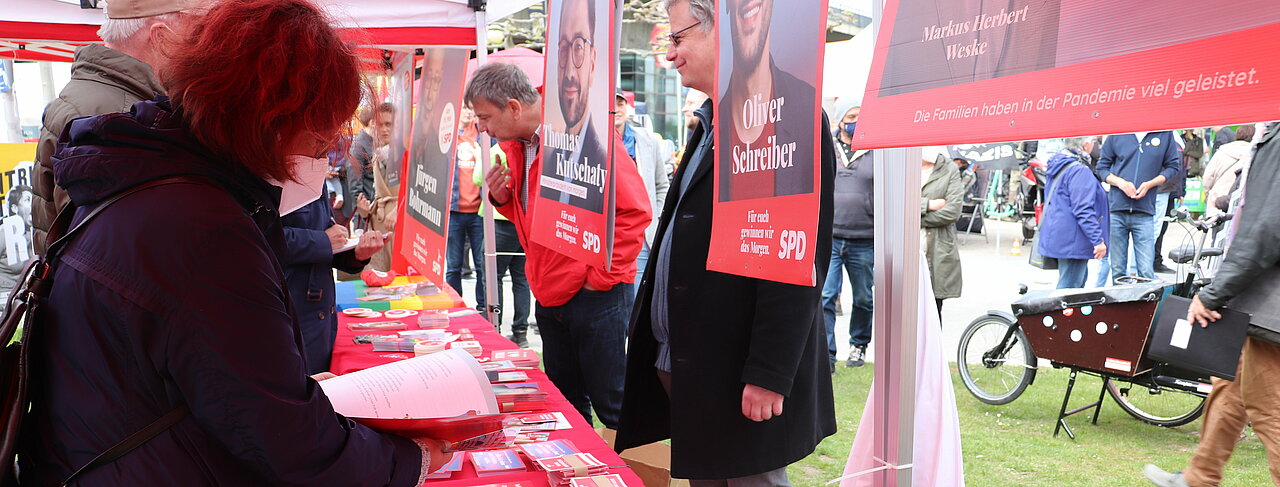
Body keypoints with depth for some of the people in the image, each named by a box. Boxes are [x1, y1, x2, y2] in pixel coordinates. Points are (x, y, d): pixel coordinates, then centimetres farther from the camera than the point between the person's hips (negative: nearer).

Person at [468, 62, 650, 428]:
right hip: (548, 295, 8)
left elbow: (635, 210, -17)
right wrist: (502, 198, -1)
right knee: (565, 402, 17)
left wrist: (602, 276, -15)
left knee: (610, 404, 2)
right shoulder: (513, 144, 8)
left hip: (595, 293, -8)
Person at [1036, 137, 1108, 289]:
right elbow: (1083, 211, -23)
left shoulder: (1057, 164, 12)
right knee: (1069, 287, -5)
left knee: (1081, 279, 22)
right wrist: (1098, 240, -21)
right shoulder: (1080, 171, -19)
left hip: (1058, 237, 11)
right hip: (1072, 242, -11)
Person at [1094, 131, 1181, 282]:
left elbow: (1173, 166, 11)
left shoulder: (1165, 133, 5)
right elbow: (1102, 167, 10)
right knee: (1117, 271, 7)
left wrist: (1149, 184, -6)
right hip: (1116, 209, 1)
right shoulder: (1116, 134, 5)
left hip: (1144, 212, -1)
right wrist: (1121, 183, -8)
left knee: (1147, 272, -7)